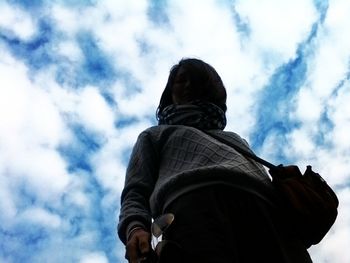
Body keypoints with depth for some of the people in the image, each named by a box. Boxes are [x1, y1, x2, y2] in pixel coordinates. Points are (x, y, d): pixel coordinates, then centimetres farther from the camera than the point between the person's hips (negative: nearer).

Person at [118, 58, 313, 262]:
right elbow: (135, 192, 21)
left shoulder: (235, 138, 45)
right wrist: (135, 228, -5)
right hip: (194, 199, -3)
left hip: (263, 204, 3)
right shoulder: (155, 135, 37)